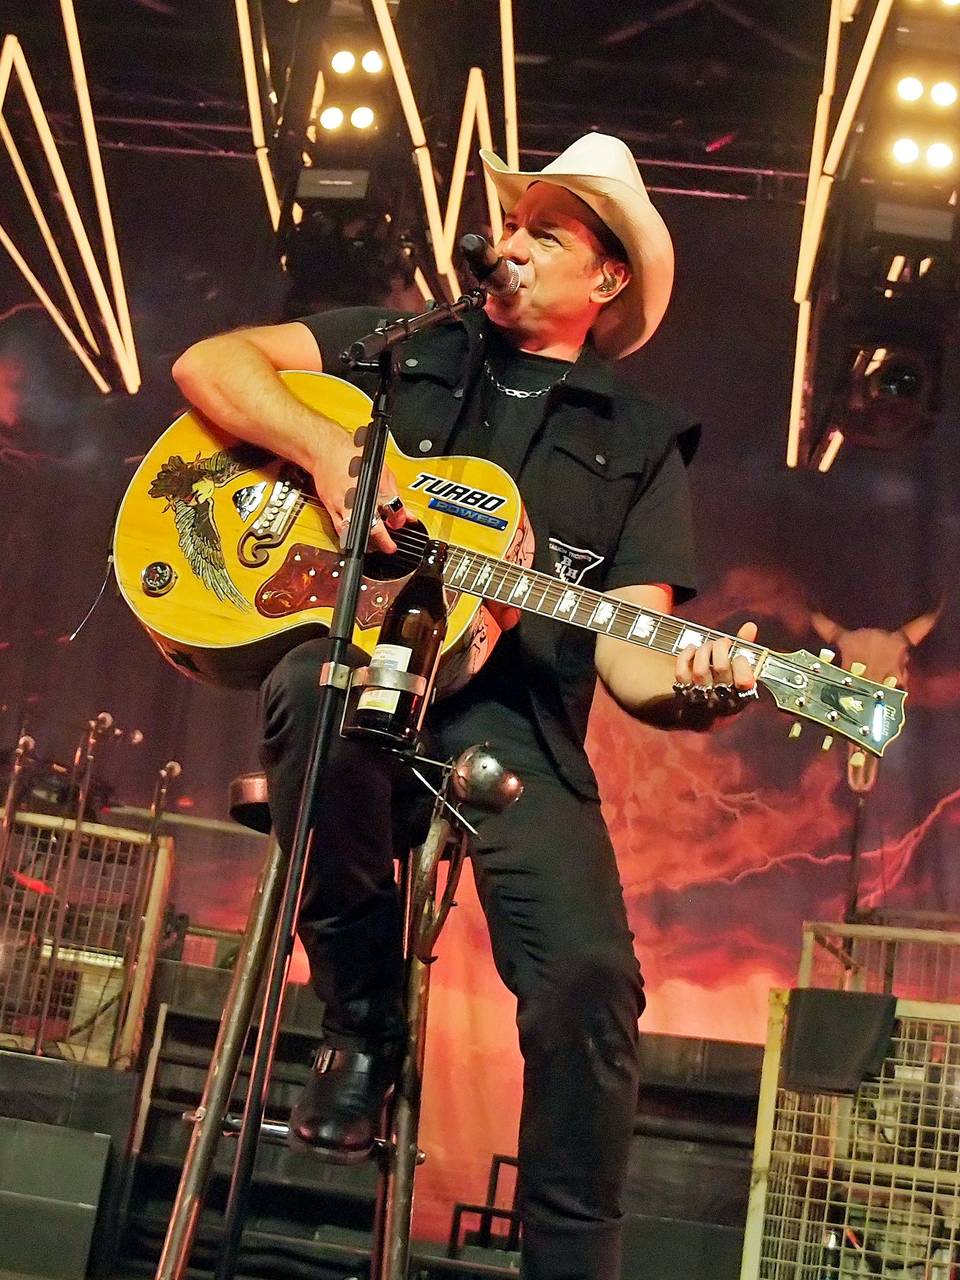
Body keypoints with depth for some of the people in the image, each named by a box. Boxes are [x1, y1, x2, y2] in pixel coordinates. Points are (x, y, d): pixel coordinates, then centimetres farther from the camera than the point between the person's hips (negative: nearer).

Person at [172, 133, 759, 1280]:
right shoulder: (398, 348, 18)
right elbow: (205, 363, 9)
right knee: (314, 683, -37)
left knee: (589, 972, -23)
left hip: (511, 714, 0)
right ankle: (362, 1016, -12)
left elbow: (624, 647, 6)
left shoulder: (639, 441, 15)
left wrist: (689, 686, -19)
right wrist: (325, 448, -9)